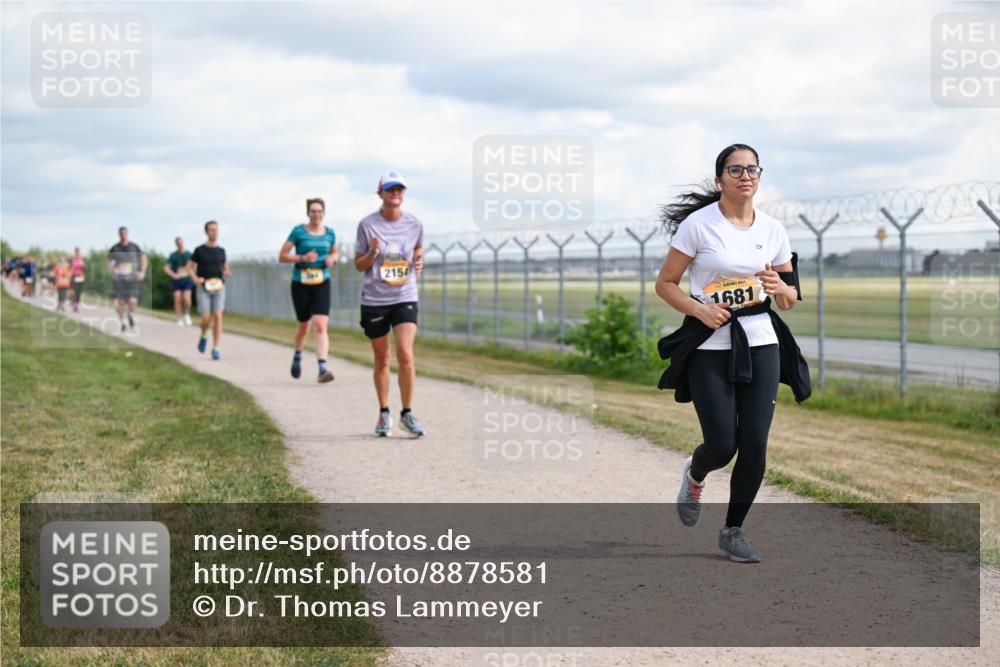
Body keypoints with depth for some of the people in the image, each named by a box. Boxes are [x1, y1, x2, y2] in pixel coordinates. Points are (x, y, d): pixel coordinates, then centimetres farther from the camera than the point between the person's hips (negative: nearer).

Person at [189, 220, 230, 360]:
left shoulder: (221, 250, 9)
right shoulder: (199, 250, 2)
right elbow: (190, 267, 8)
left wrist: (226, 273, -4)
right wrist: (196, 279, -10)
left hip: (219, 287, 2)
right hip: (204, 287, -2)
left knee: (217, 316, -12)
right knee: (206, 319, -9)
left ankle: (215, 348, -8)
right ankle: (203, 336, 25)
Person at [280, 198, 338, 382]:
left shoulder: (329, 233, 5)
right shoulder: (298, 232, -5)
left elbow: (335, 252, 23)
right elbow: (282, 256, -4)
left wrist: (332, 258, -1)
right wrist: (302, 258, -19)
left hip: (322, 284, 1)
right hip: (301, 284, -1)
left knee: (320, 325, -15)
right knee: (304, 326, 12)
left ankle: (322, 369, -22)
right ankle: (297, 355, 43)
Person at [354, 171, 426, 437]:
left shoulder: (415, 224, 0)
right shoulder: (367, 224, -3)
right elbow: (359, 265, 3)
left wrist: (418, 262, -2)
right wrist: (372, 254, -18)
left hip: (405, 298, 0)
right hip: (374, 300, 0)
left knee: (405, 355, -15)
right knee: (382, 360, 7)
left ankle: (408, 413, -3)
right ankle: (384, 414, 22)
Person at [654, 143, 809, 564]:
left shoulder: (772, 230, 6)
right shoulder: (698, 225, -6)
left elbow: (789, 300, 14)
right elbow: (665, 284, -2)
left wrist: (779, 287, -9)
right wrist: (700, 310, -18)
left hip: (760, 343, 4)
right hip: (709, 346, -3)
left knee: (754, 444, -5)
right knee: (722, 446, -8)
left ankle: (732, 532, 11)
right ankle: (694, 475, 30)